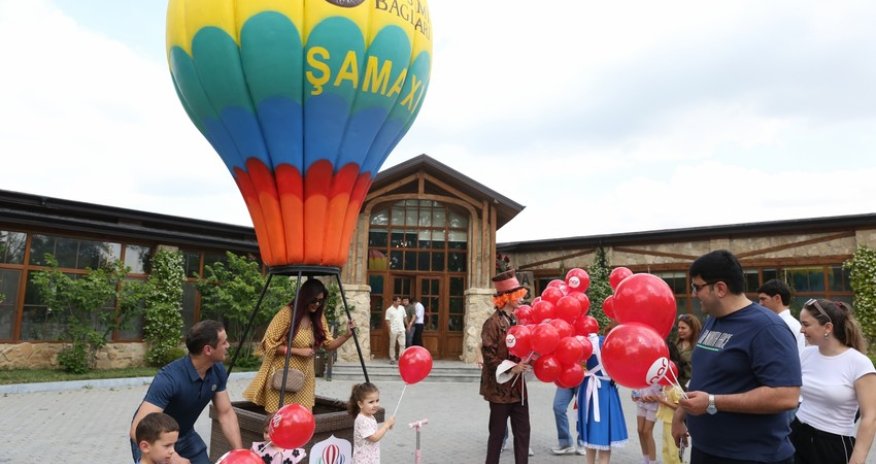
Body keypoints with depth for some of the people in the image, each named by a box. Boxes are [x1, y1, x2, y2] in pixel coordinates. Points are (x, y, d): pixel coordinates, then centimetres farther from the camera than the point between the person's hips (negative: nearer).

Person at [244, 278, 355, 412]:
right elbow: (270, 344, -14)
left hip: (304, 377, 5)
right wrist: (298, 351, -19)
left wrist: (347, 335, -16)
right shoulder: (287, 313, -15)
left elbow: (329, 344, 1)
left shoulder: (318, 317, 2)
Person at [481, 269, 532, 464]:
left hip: (518, 386, 7)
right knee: (498, 432, 5)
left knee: (523, 431, 9)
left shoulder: (517, 320, 9)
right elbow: (489, 355, -18)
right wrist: (511, 368, -23)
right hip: (500, 387, -7)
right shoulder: (492, 323, -14)